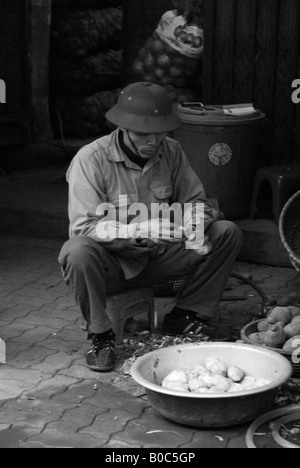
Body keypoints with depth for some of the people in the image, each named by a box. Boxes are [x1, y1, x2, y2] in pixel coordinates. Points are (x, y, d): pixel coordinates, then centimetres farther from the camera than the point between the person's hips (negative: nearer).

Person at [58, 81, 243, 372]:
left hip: (158, 256, 5)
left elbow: (196, 201, 4)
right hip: (113, 262, -4)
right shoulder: (90, 160, -18)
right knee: (79, 252, -38)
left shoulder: (171, 151, -3)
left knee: (228, 233, -9)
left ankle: (186, 316, 1)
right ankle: (100, 334, -15)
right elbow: (83, 226, -25)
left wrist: (195, 219, -21)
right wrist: (137, 231, -39)